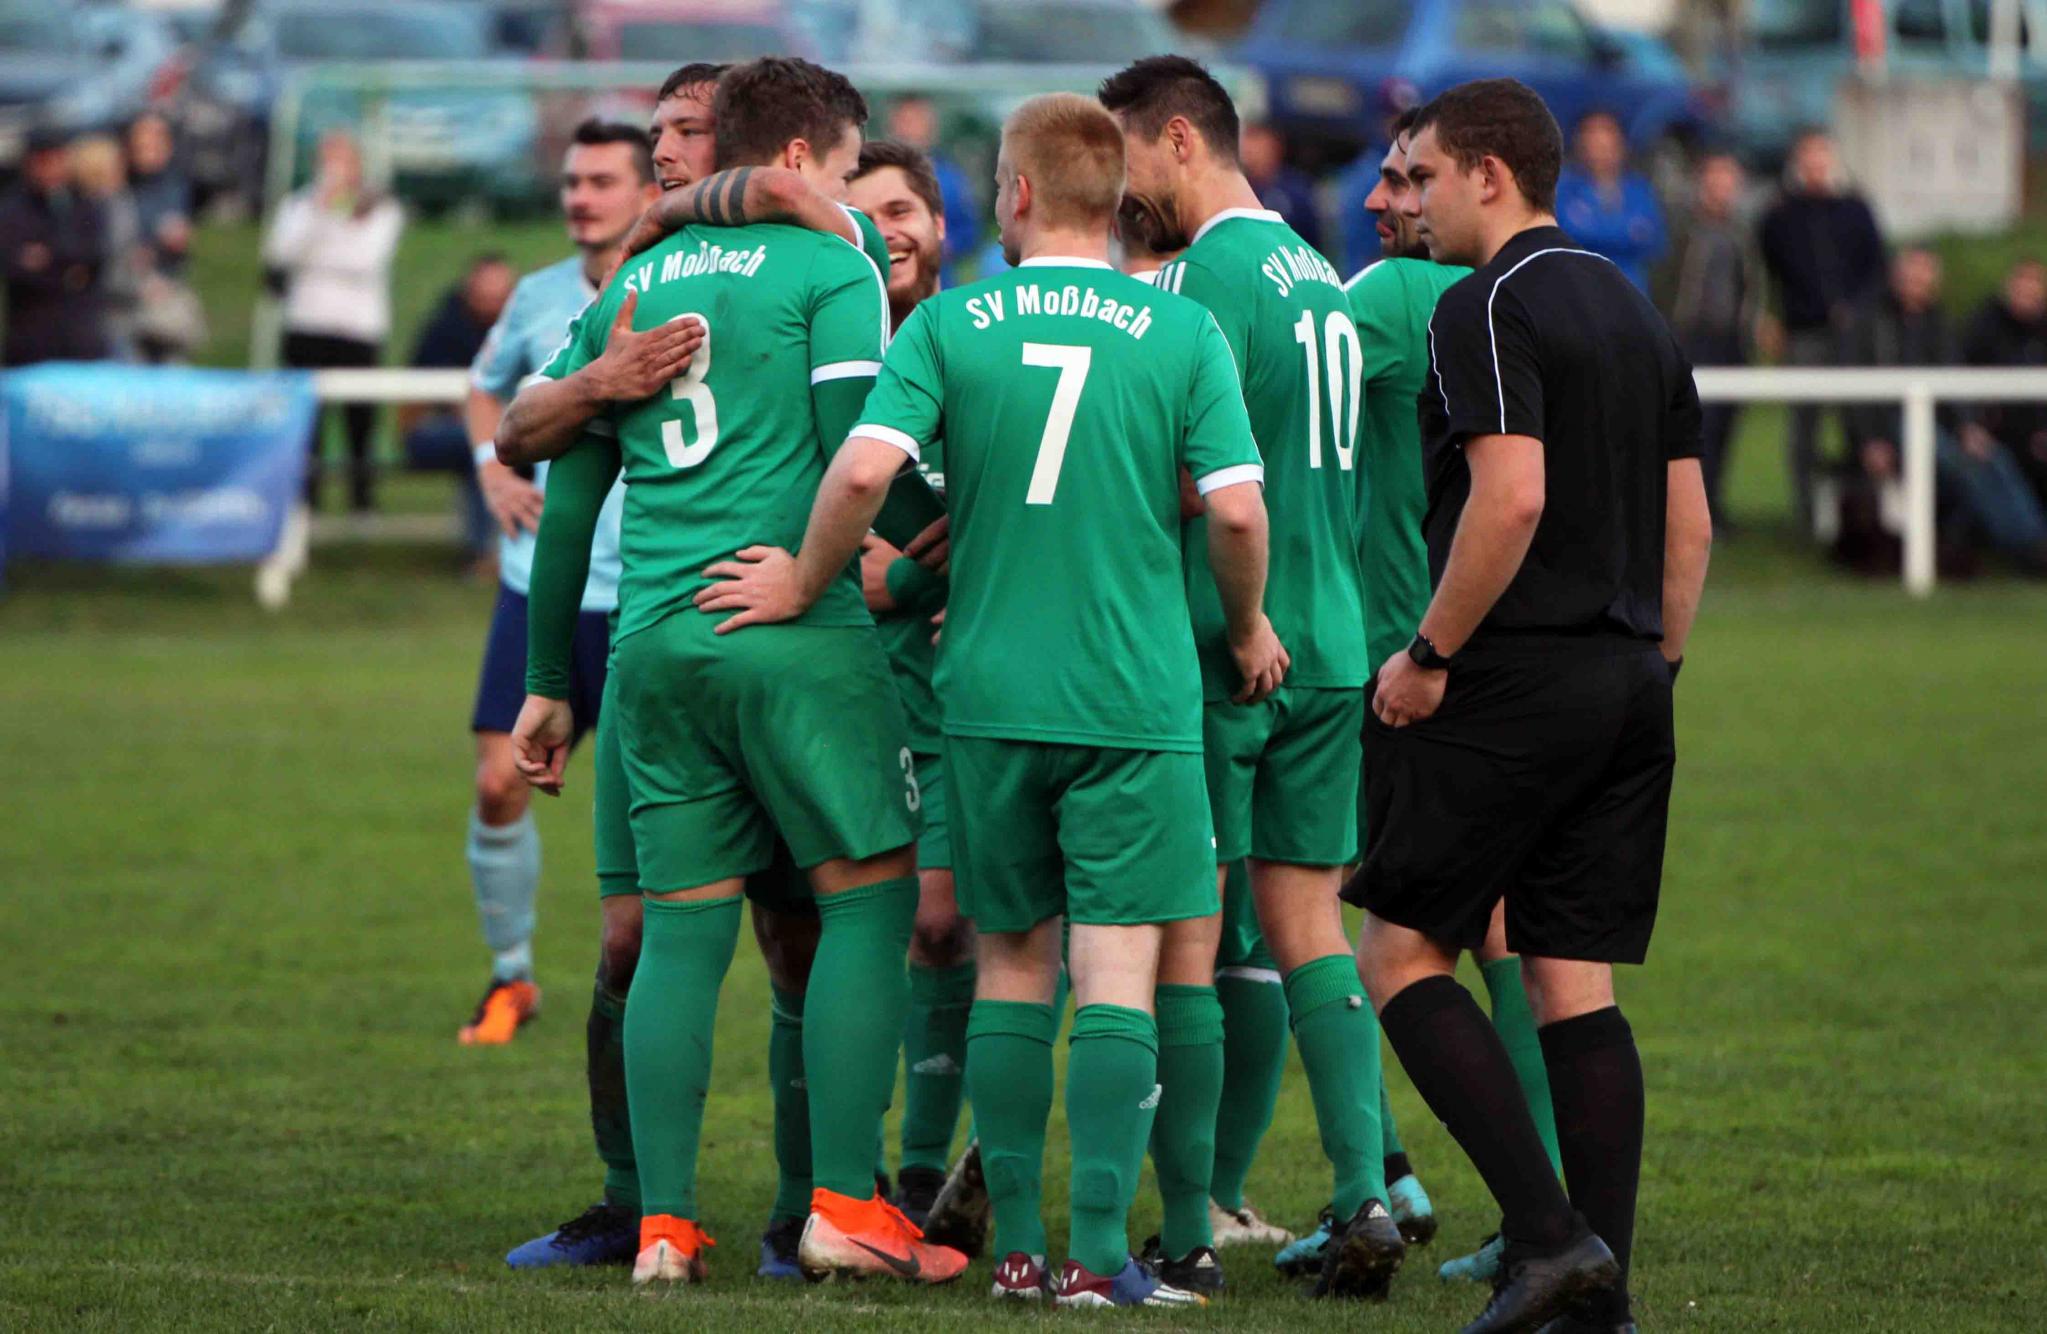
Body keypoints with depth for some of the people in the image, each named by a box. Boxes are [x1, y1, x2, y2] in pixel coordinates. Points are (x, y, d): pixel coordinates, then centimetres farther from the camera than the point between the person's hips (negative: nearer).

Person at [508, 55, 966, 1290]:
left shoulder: (629, 286, 17)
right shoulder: (827, 268, 0)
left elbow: (568, 501, 18)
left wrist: (551, 683, 22)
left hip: (654, 637, 6)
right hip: (798, 633, -6)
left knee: (684, 924, 8)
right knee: (870, 897, 2)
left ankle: (664, 1224, 4)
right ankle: (843, 1202, -5)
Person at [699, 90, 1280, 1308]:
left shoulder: (949, 324, -1)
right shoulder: (1182, 330, -2)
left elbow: (866, 468, -12)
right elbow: (1238, 509, -8)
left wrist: (806, 584, 5)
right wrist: (1250, 628, 10)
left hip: (991, 693, 2)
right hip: (1135, 695, -2)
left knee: (1014, 963, 12)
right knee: (1119, 967, -2)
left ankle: (1018, 1243, 14)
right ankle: (1100, 1251, -7)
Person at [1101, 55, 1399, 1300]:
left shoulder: (1208, 274, -12)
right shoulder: (1318, 273, 15)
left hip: (1214, 653, -8)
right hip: (1329, 642, 8)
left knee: (1181, 939, -2)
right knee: (1311, 926, 10)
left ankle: (1186, 1233, 0)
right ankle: (1365, 1189, -2)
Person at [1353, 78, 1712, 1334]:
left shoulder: (1487, 308, -10)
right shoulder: (1635, 310, 16)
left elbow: (1511, 498, -21)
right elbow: (1692, 523, 16)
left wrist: (1428, 654, -13)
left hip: (1517, 678, -8)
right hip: (1627, 686, 8)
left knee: (1403, 951, 0)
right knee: (1577, 985, 7)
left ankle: (1548, 1231, -12)